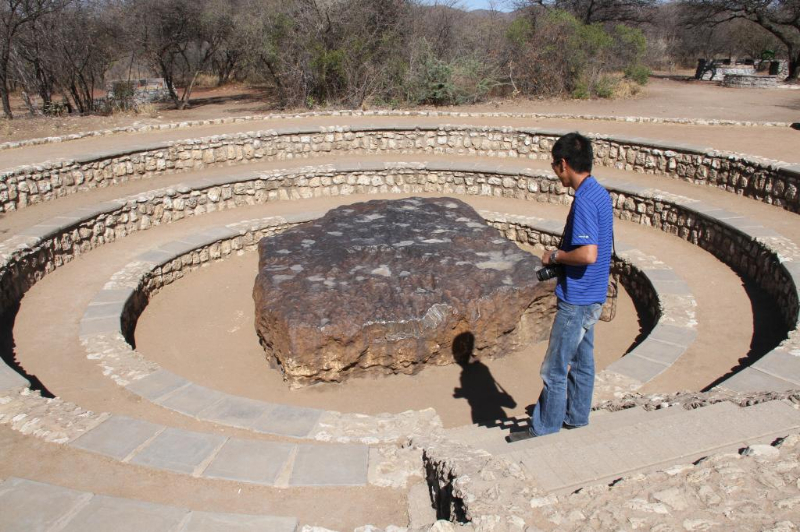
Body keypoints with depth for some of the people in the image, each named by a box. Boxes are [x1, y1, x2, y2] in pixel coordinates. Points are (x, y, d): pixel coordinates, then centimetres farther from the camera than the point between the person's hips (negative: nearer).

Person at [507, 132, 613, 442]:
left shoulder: (584, 200, -23)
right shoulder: (599, 193, 8)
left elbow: (588, 254, -30)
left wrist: (556, 256, -14)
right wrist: (560, 259, 7)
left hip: (577, 299, -10)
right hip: (592, 296, 10)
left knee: (555, 369, 1)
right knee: (582, 359, 21)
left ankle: (544, 431, 13)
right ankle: (576, 418, 36)